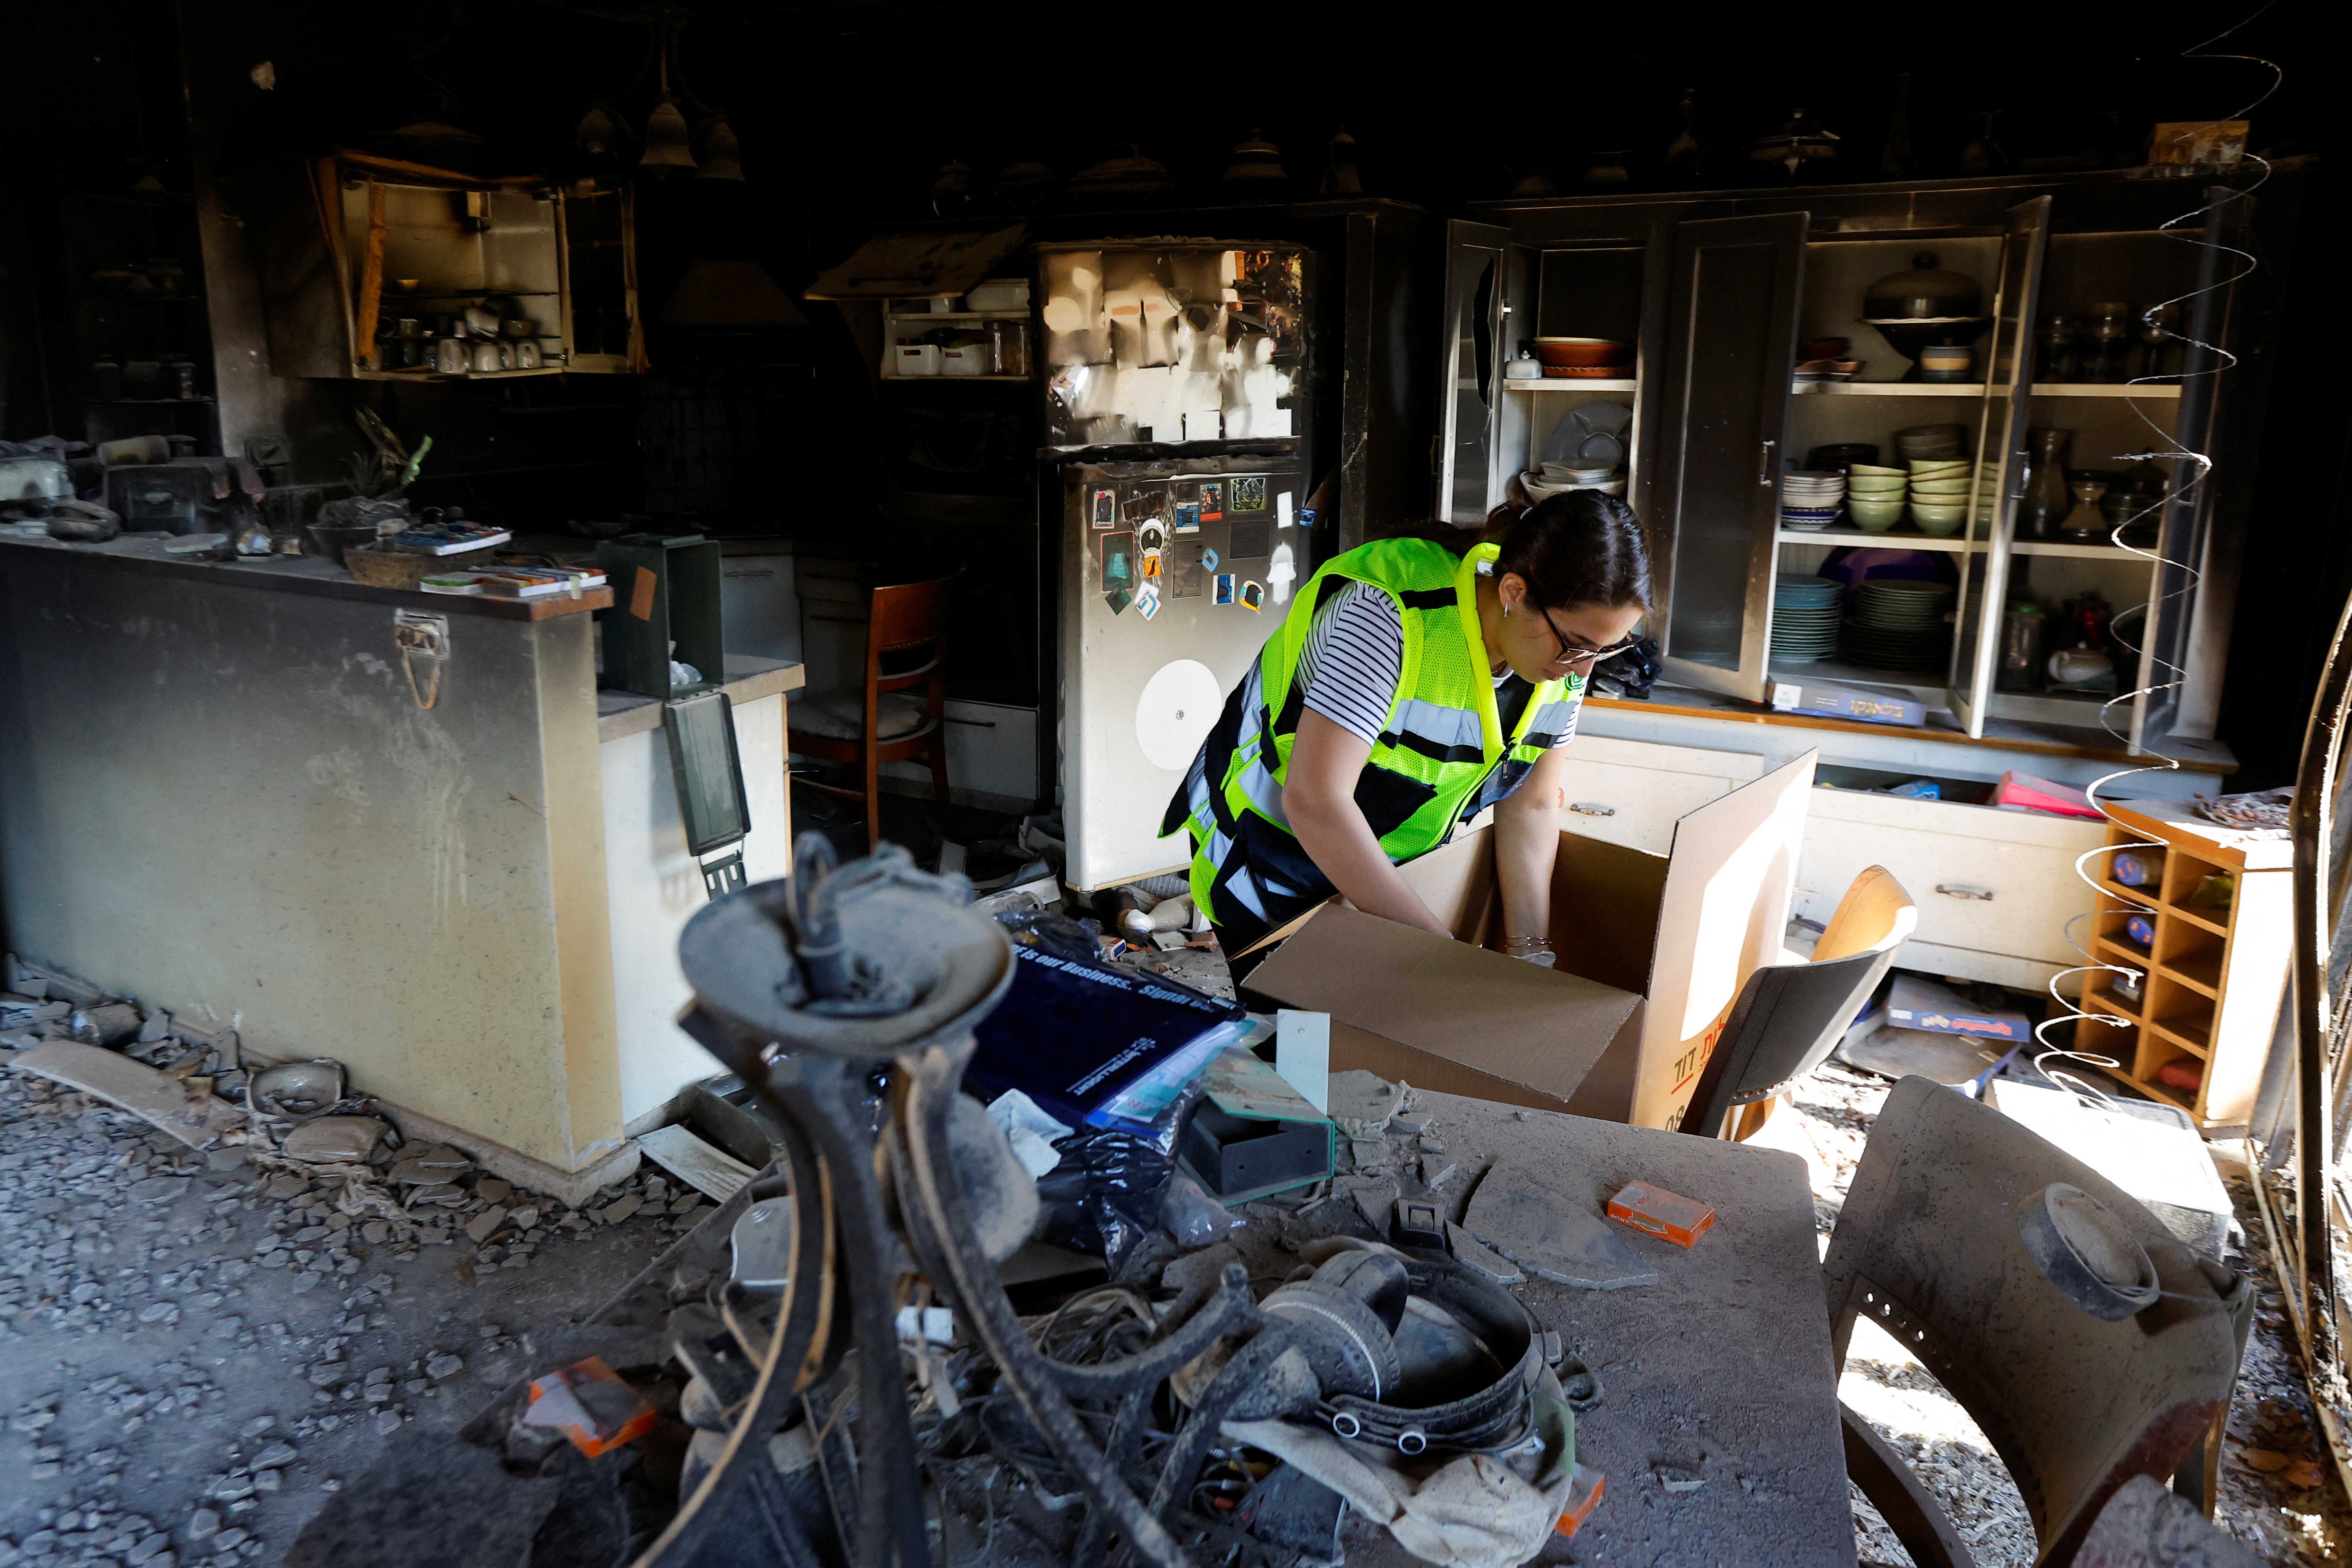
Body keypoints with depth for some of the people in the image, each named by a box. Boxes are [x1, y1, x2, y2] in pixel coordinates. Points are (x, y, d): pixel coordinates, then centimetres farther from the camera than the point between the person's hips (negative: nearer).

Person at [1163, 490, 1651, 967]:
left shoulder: (1569, 646, -13)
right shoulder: (1393, 614, -36)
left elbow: (1531, 806, -4)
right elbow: (1314, 801, -40)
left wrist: (1529, 951, -15)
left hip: (1405, 862, 6)